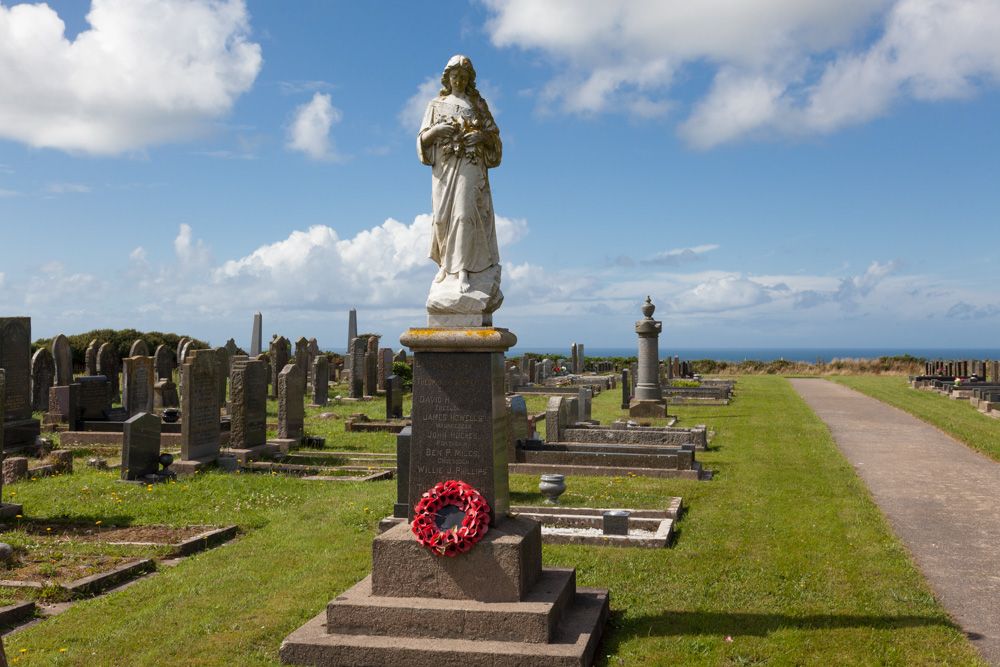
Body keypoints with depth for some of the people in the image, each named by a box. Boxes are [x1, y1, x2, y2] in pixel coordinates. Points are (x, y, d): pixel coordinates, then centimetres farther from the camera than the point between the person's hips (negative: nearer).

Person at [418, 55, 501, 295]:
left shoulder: (477, 104, 14)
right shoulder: (436, 104, 17)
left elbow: (494, 138, 11)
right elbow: (423, 139, 11)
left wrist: (481, 136, -10)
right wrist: (435, 130, -10)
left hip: (470, 166, -2)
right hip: (444, 167, 2)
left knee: (465, 213, -15)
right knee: (443, 216, -2)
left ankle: (463, 270, -18)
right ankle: (445, 263, 16)